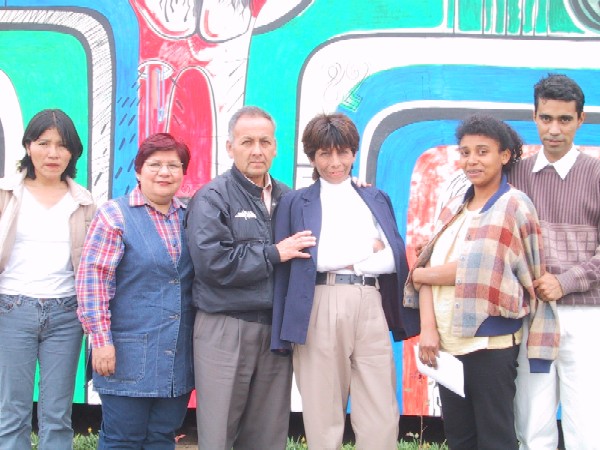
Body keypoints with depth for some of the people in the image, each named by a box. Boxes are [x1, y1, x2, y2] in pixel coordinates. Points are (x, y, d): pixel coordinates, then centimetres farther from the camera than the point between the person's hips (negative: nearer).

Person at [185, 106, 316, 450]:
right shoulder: (212, 198, -5)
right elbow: (213, 262, -17)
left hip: (276, 329, 5)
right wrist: (274, 253, -12)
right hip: (225, 329, -5)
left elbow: (305, 253, 22)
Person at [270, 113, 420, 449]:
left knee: (382, 421, -1)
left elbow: (395, 258, 12)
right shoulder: (295, 202, 10)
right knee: (323, 418, 2)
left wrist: (343, 259, -1)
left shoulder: (377, 199, 19)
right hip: (320, 311, -2)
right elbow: (291, 263, -1)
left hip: (371, 310, 2)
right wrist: (368, 249, -1)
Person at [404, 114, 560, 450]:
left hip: (491, 343, -6)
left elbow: (478, 270, -14)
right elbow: (430, 267, 6)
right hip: (448, 341, 6)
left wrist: (421, 274, -1)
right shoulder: (454, 209, 13)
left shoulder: (514, 206, -6)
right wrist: (428, 329, -7)